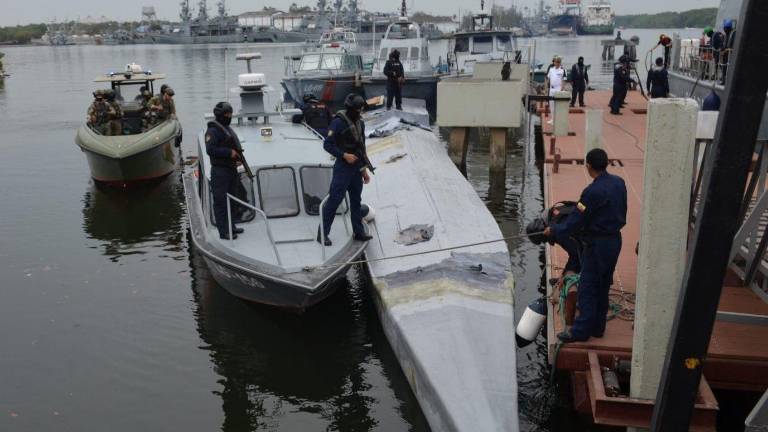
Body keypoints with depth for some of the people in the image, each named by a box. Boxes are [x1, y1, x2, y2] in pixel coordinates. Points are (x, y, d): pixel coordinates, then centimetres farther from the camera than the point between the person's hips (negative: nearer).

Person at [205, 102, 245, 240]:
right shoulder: (213, 131, -11)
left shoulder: (228, 129, 18)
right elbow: (210, 150, -22)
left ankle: (231, 227, 29)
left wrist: (238, 158, 10)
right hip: (220, 171, -10)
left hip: (231, 170, 10)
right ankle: (223, 232, -3)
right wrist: (229, 152, -22)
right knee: (221, 202, -5)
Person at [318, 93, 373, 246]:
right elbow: (327, 144, -13)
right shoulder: (338, 123, -13)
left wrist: (364, 170, 16)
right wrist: (344, 155, -22)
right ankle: (322, 234, 2)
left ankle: (359, 232, 21)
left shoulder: (360, 123, 9)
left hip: (357, 168, 7)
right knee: (334, 200, -5)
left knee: (356, 201, 13)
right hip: (343, 168, -7)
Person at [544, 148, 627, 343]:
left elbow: (576, 221, -18)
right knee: (603, 286, 17)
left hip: (597, 244, -8)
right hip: (615, 239, 9)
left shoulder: (593, 191, -23)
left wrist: (553, 230, -5)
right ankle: (597, 327, 27)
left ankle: (581, 330, 8)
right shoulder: (619, 183, 3)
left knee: (587, 288, 1)